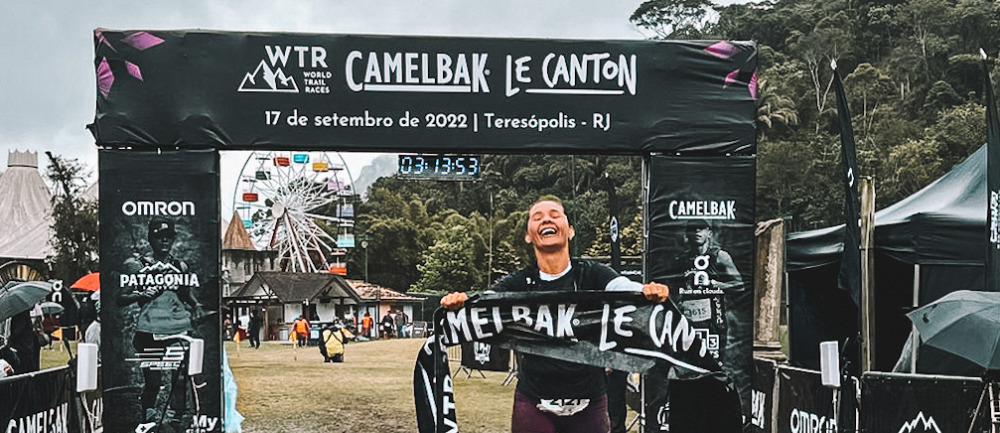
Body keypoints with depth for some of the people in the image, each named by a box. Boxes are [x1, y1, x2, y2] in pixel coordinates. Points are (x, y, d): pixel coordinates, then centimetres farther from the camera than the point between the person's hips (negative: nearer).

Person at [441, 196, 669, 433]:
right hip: (533, 405, 0)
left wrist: (648, 291, -41)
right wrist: (459, 302, -38)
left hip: (589, 404, 0)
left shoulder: (591, 274, 1)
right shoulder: (519, 283, 1)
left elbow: (623, 287, -18)